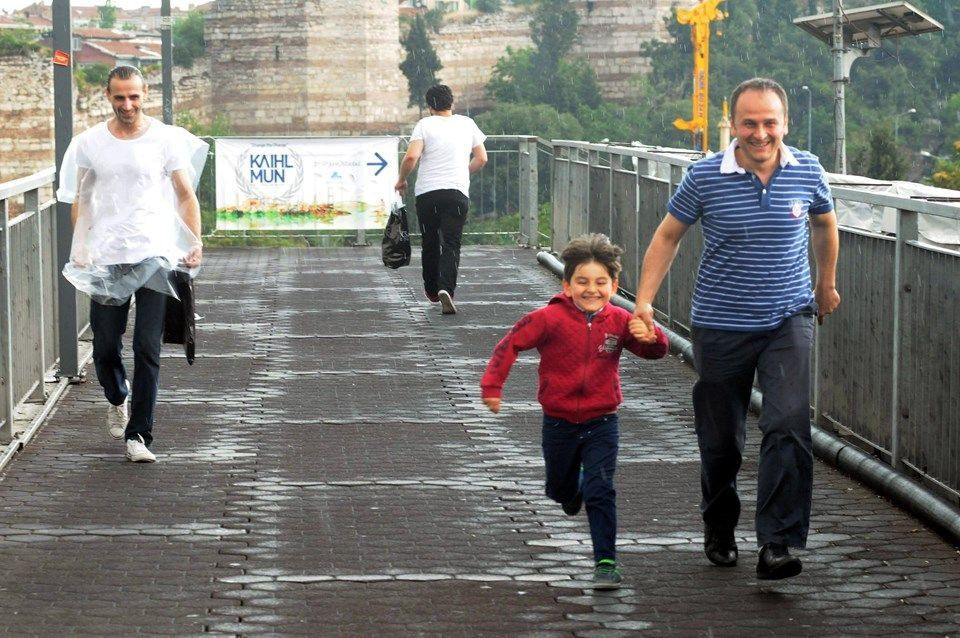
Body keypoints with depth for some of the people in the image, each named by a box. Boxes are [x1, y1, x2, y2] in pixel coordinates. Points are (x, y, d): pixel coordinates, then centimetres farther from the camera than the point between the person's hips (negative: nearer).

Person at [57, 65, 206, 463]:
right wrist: (80, 248, 0)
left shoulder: (166, 139, 0)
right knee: (105, 347, 7)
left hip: (155, 256, -2)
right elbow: (80, 200, 12)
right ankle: (118, 400, 39)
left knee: (147, 349, -7)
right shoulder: (89, 143, 5)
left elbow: (185, 195, 4)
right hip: (105, 259, 2)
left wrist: (195, 242, -9)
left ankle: (138, 435, -3)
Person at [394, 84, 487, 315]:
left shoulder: (425, 125, 0)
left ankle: (432, 290, 30)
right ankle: (446, 289, -25)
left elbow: (411, 157, -12)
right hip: (458, 192, 1)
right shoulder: (467, 124, 9)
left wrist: (402, 180, 5)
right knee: (451, 244, -4)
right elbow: (481, 159, 12)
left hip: (427, 192, 0)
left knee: (430, 243, 15)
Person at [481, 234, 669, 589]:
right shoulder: (550, 319, -14)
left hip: (601, 423, -1)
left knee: (600, 491, -11)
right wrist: (492, 385, -13)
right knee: (560, 489, 20)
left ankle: (606, 563, -7)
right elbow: (510, 345, -7)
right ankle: (573, 494, 58)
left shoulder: (619, 322, -7)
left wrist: (650, 336, -27)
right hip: (559, 423, 1)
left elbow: (655, 351, -4)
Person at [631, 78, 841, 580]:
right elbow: (668, 236, 4)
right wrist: (643, 302, -3)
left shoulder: (807, 172, -4)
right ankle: (719, 530, 35)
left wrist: (826, 285, 29)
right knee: (721, 441, 10)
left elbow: (824, 224, 17)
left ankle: (776, 545, -18)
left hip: (788, 319, 0)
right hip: (721, 326, 0)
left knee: (788, 427, -18)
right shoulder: (705, 177, -10)